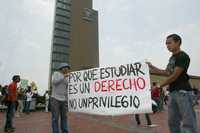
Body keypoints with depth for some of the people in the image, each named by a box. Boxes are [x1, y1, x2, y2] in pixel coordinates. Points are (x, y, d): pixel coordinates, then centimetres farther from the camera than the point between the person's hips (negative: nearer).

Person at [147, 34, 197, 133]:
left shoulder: (183, 56, -10)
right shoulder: (172, 58, 16)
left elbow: (174, 76, -16)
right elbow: (166, 72, 22)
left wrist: (159, 86, -10)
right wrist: (152, 67, 15)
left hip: (182, 91, -8)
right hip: (172, 92, 9)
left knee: (188, 122, -1)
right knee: (172, 121, 13)